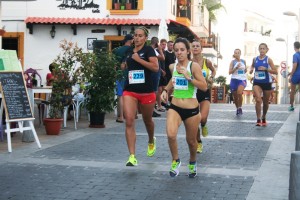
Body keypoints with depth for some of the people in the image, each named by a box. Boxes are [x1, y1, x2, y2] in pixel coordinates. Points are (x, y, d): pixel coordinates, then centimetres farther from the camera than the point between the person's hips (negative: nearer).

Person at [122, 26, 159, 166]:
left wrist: (138, 59, -19)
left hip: (146, 92, -3)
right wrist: (125, 65, 12)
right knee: (129, 121, -13)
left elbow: (155, 67, -19)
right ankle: (132, 156, -15)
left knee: (147, 120, 17)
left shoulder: (148, 50, -5)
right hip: (129, 91, 3)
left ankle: (151, 142, 50)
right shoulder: (129, 51, 11)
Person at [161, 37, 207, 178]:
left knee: (191, 140, 13)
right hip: (175, 107, 3)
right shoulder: (173, 66, 4)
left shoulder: (194, 66, -11)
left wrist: (189, 77, -23)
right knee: (171, 135, -23)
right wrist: (165, 90, 10)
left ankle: (192, 162, 44)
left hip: (191, 109, -2)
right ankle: (175, 160, 2)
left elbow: (204, 87, -14)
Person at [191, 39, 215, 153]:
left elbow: (213, 70, 16)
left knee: (203, 118, -19)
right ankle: (199, 143, 23)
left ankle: (203, 126, 20)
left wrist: (211, 78, 0)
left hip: (205, 92, 0)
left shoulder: (207, 62, -4)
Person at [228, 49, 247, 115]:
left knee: (239, 93, -26)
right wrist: (236, 68, -17)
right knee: (235, 96, 7)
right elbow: (230, 72, -4)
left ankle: (240, 108, -10)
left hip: (242, 80, 0)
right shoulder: (233, 62, 0)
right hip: (234, 80, 0)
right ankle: (237, 109, 29)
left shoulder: (243, 61, 7)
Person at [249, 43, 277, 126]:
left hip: (267, 83, 0)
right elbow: (252, 66, 24)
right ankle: (258, 119, -16)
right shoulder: (255, 59, 1)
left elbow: (275, 72, -10)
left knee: (265, 102, 12)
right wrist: (251, 69, 1)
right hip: (257, 82, 1)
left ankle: (263, 118, 34)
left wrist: (266, 69, -22)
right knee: (258, 100, -20)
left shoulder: (268, 59, -7)